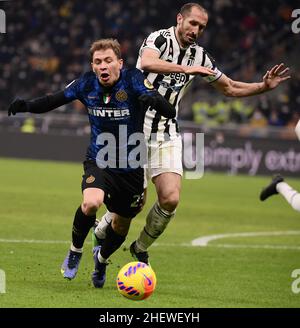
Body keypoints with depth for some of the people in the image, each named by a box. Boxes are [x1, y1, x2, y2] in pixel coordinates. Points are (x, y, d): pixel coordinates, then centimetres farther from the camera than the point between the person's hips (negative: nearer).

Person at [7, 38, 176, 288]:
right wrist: (27, 106, -17)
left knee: (122, 224, 14)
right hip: (98, 163, 0)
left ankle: (101, 258, 49)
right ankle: (75, 251, 0)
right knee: (91, 203, -30)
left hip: (130, 167, 0)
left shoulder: (133, 80, -18)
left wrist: (154, 100, -51)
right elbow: (54, 100, 3)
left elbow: (170, 112, -28)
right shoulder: (87, 83, -9)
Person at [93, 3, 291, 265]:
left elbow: (230, 88, 20)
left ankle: (140, 248, 15)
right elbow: (147, 63, -33)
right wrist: (186, 69, -41)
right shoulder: (159, 39, -10)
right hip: (136, 127, -5)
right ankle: (104, 227, 23)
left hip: (167, 133, 5)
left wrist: (265, 86, 7)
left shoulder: (200, 56, 8)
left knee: (171, 199, -9)